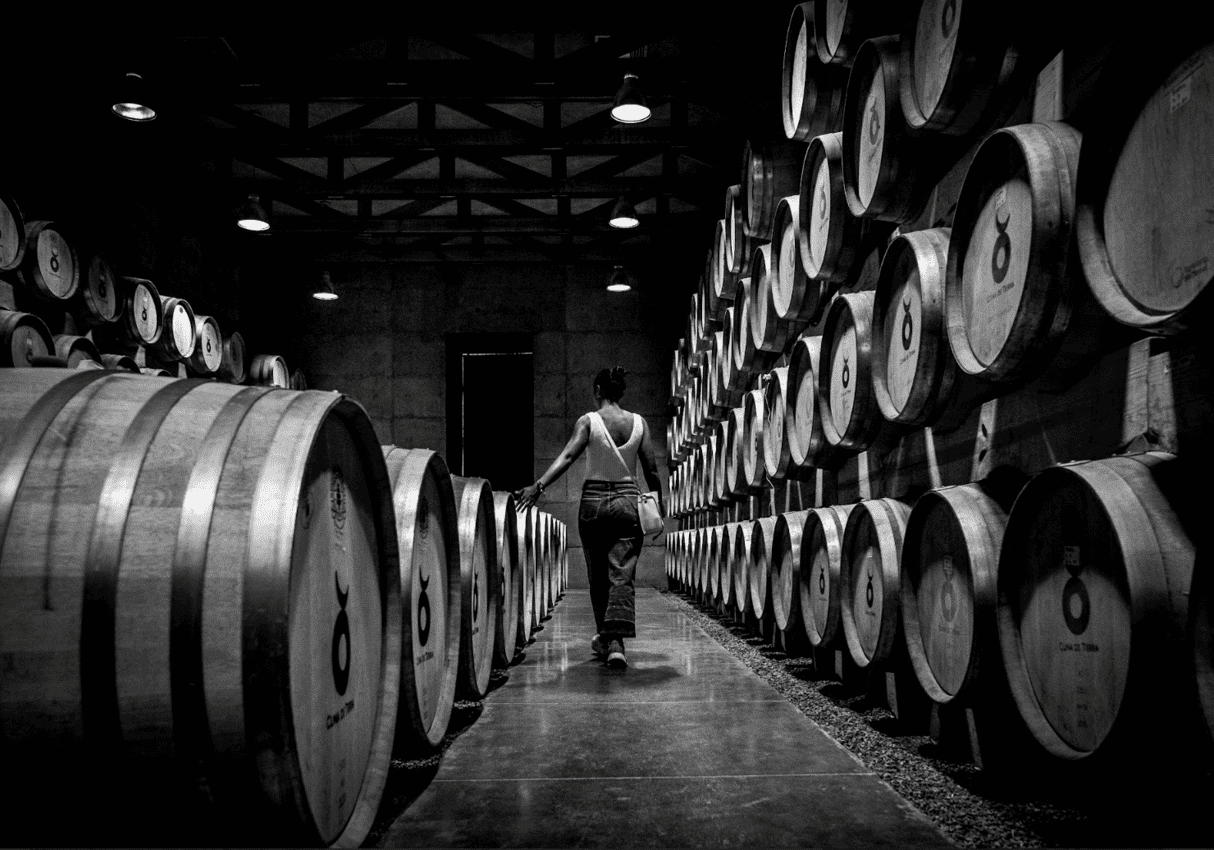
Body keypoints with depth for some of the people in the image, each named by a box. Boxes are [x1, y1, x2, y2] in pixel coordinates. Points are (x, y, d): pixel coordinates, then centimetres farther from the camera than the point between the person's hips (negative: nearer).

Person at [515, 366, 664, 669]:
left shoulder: (588, 421, -5)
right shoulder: (639, 422, 2)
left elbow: (567, 456, -18)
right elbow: (651, 469, 2)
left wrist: (538, 486, -24)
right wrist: (659, 504, 15)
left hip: (593, 502, -1)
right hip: (628, 501, 1)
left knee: (598, 575, 14)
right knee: (622, 575, -1)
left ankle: (604, 638, 26)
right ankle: (616, 640, -15)